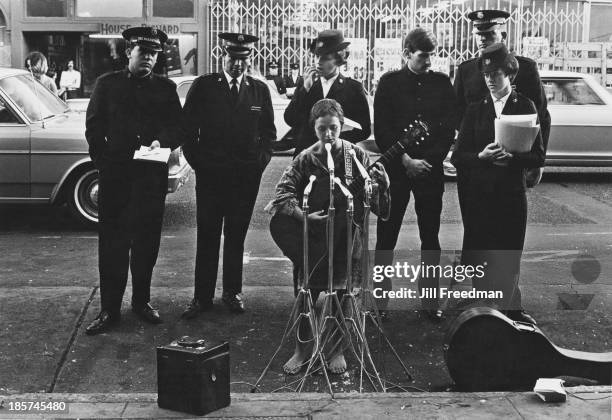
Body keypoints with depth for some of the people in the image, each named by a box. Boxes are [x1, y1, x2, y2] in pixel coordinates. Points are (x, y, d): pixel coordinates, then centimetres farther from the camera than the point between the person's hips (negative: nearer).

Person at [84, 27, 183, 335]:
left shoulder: (166, 88, 9)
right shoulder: (107, 84, 7)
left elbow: (178, 128, 4)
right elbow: (93, 126, 6)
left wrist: (161, 142, -15)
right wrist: (103, 161, -3)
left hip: (152, 174, 1)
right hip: (115, 174, -1)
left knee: (147, 241, 7)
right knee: (112, 242, 0)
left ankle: (141, 301, 22)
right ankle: (110, 309, 5)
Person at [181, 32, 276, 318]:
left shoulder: (260, 90, 9)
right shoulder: (203, 86, 1)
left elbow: (268, 131, 14)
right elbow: (188, 128, 2)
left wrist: (261, 160, 3)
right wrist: (196, 161, -3)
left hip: (247, 176, 2)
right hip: (210, 174, -2)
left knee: (236, 237, 8)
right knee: (207, 236, 1)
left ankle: (232, 292, 18)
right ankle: (202, 297, 7)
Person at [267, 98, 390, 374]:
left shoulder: (356, 155, -1)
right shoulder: (306, 159, 0)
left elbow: (376, 206, -3)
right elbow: (283, 193, -8)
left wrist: (381, 185, -24)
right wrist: (304, 216, -22)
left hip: (346, 236, 0)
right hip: (312, 239, 1)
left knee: (341, 292, 0)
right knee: (306, 292, -1)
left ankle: (338, 350, 18)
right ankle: (301, 349, 16)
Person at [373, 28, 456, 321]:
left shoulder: (442, 83, 6)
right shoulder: (389, 82, 1)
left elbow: (449, 129, 6)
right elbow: (381, 130, -3)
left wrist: (429, 161, -5)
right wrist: (406, 161, -10)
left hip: (430, 169, 2)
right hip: (395, 168, -2)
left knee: (430, 237, 6)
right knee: (386, 236, 0)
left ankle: (429, 302, 13)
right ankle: (380, 302, 7)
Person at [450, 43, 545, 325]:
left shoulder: (525, 106, 4)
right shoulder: (475, 110, 9)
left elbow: (538, 156, -1)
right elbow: (458, 157, 5)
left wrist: (512, 158, -18)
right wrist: (482, 157, -14)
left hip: (512, 193, -1)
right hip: (479, 193, 1)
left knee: (509, 254, 4)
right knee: (479, 255, 2)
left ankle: (510, 308, 19)